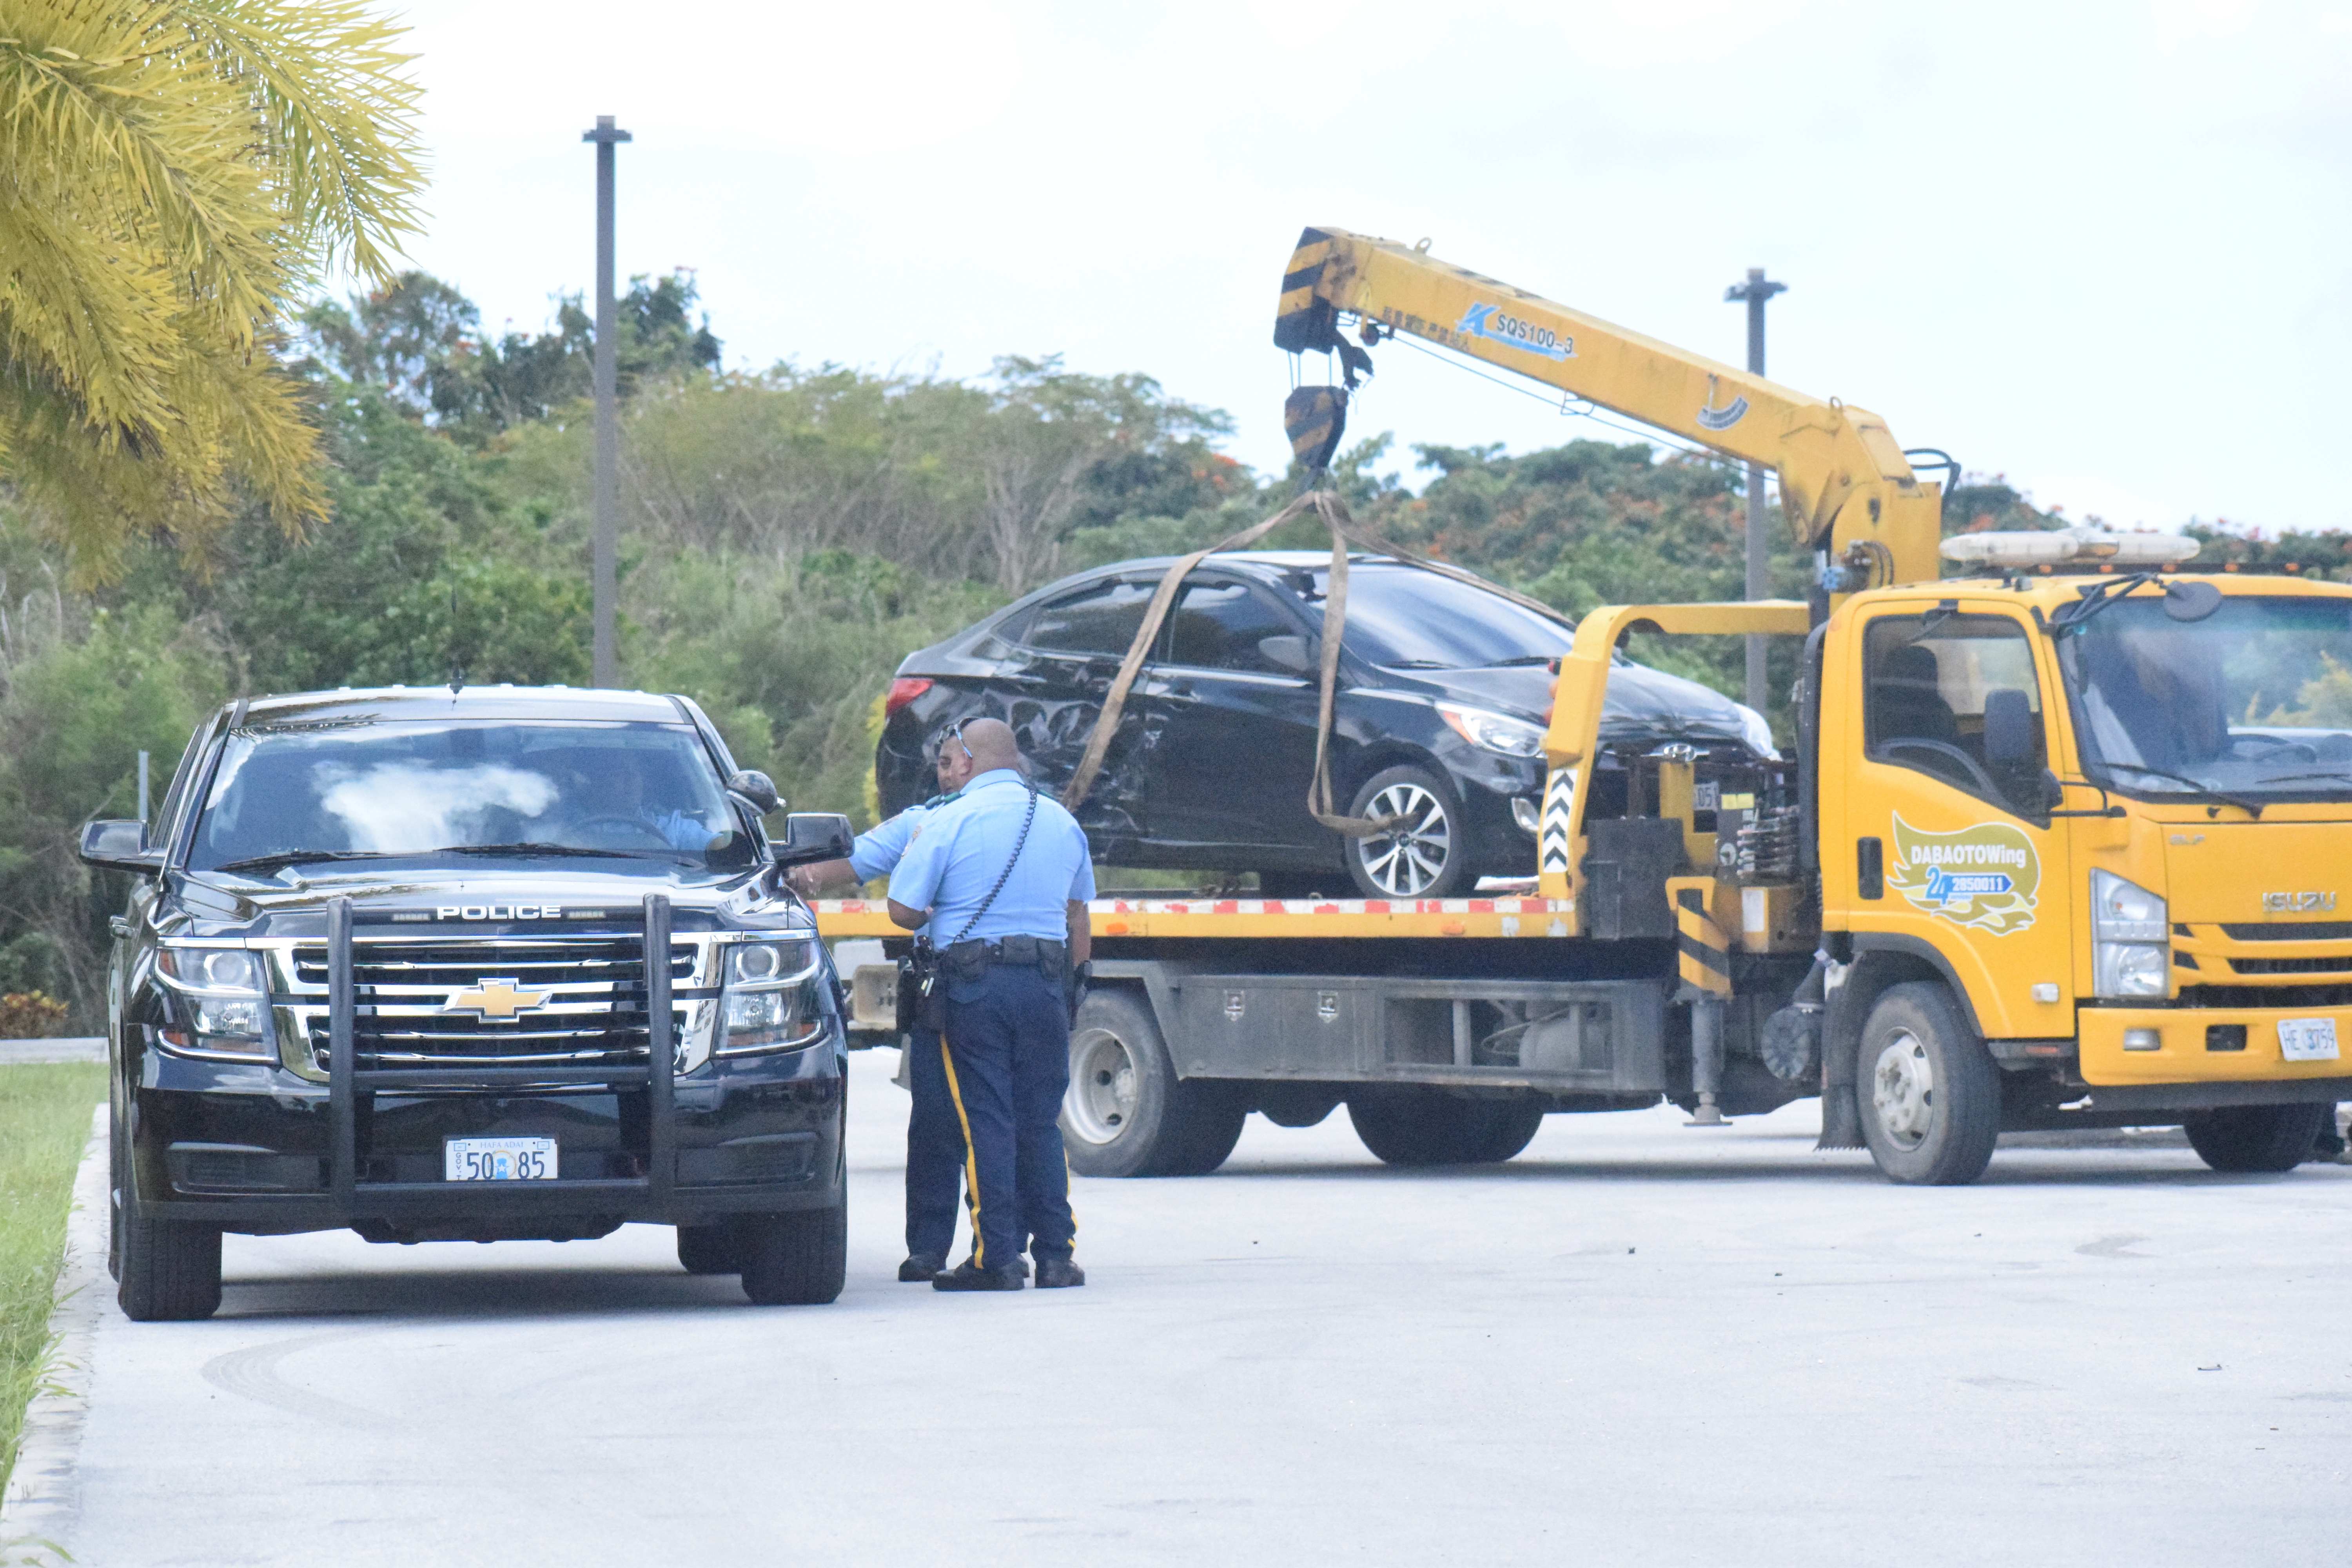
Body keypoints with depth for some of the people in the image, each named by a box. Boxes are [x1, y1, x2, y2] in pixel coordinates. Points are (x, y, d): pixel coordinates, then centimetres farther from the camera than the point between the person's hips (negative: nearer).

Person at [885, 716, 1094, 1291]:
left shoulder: (949, 823, -6)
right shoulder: (1062, 823, 11)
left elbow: (904, 911, -6)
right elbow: (1078, 917, 19)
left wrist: (937, 915, 16)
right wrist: (1074, 984, 28)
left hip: (972, 985, -4)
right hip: (1045, 984, 4)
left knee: (985, 1122, -1)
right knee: (1042, 1123, 9)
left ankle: (996, 1258, -3)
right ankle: (1055, 1254, 8)